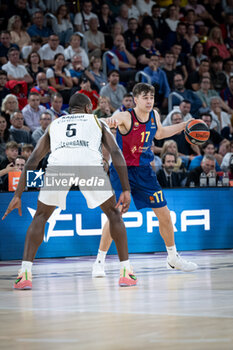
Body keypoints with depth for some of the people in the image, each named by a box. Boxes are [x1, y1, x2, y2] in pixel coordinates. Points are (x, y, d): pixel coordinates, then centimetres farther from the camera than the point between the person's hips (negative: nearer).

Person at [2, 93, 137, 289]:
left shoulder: (54, 125, 38)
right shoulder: (97, 122, 34)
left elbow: (32, 161, 31)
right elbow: (116, 153, 18)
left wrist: (18, 195, 31)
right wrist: (126, 190, 13)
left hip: (59, 163, 1)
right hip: (90, 162, -1)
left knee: (41, 217, 21)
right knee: (113, 213, 20)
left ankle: (25, 273, 6)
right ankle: (126, 271, 13)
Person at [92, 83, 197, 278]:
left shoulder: (154, 115, -1)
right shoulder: (126, 117, -19)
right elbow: (111, 121, -39)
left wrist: (184, 126, 18)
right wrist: (110, 121, -63)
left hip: (144, 170, 6)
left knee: (164, 214, 7)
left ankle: (173, 258, 26)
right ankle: (100, 262, -2)